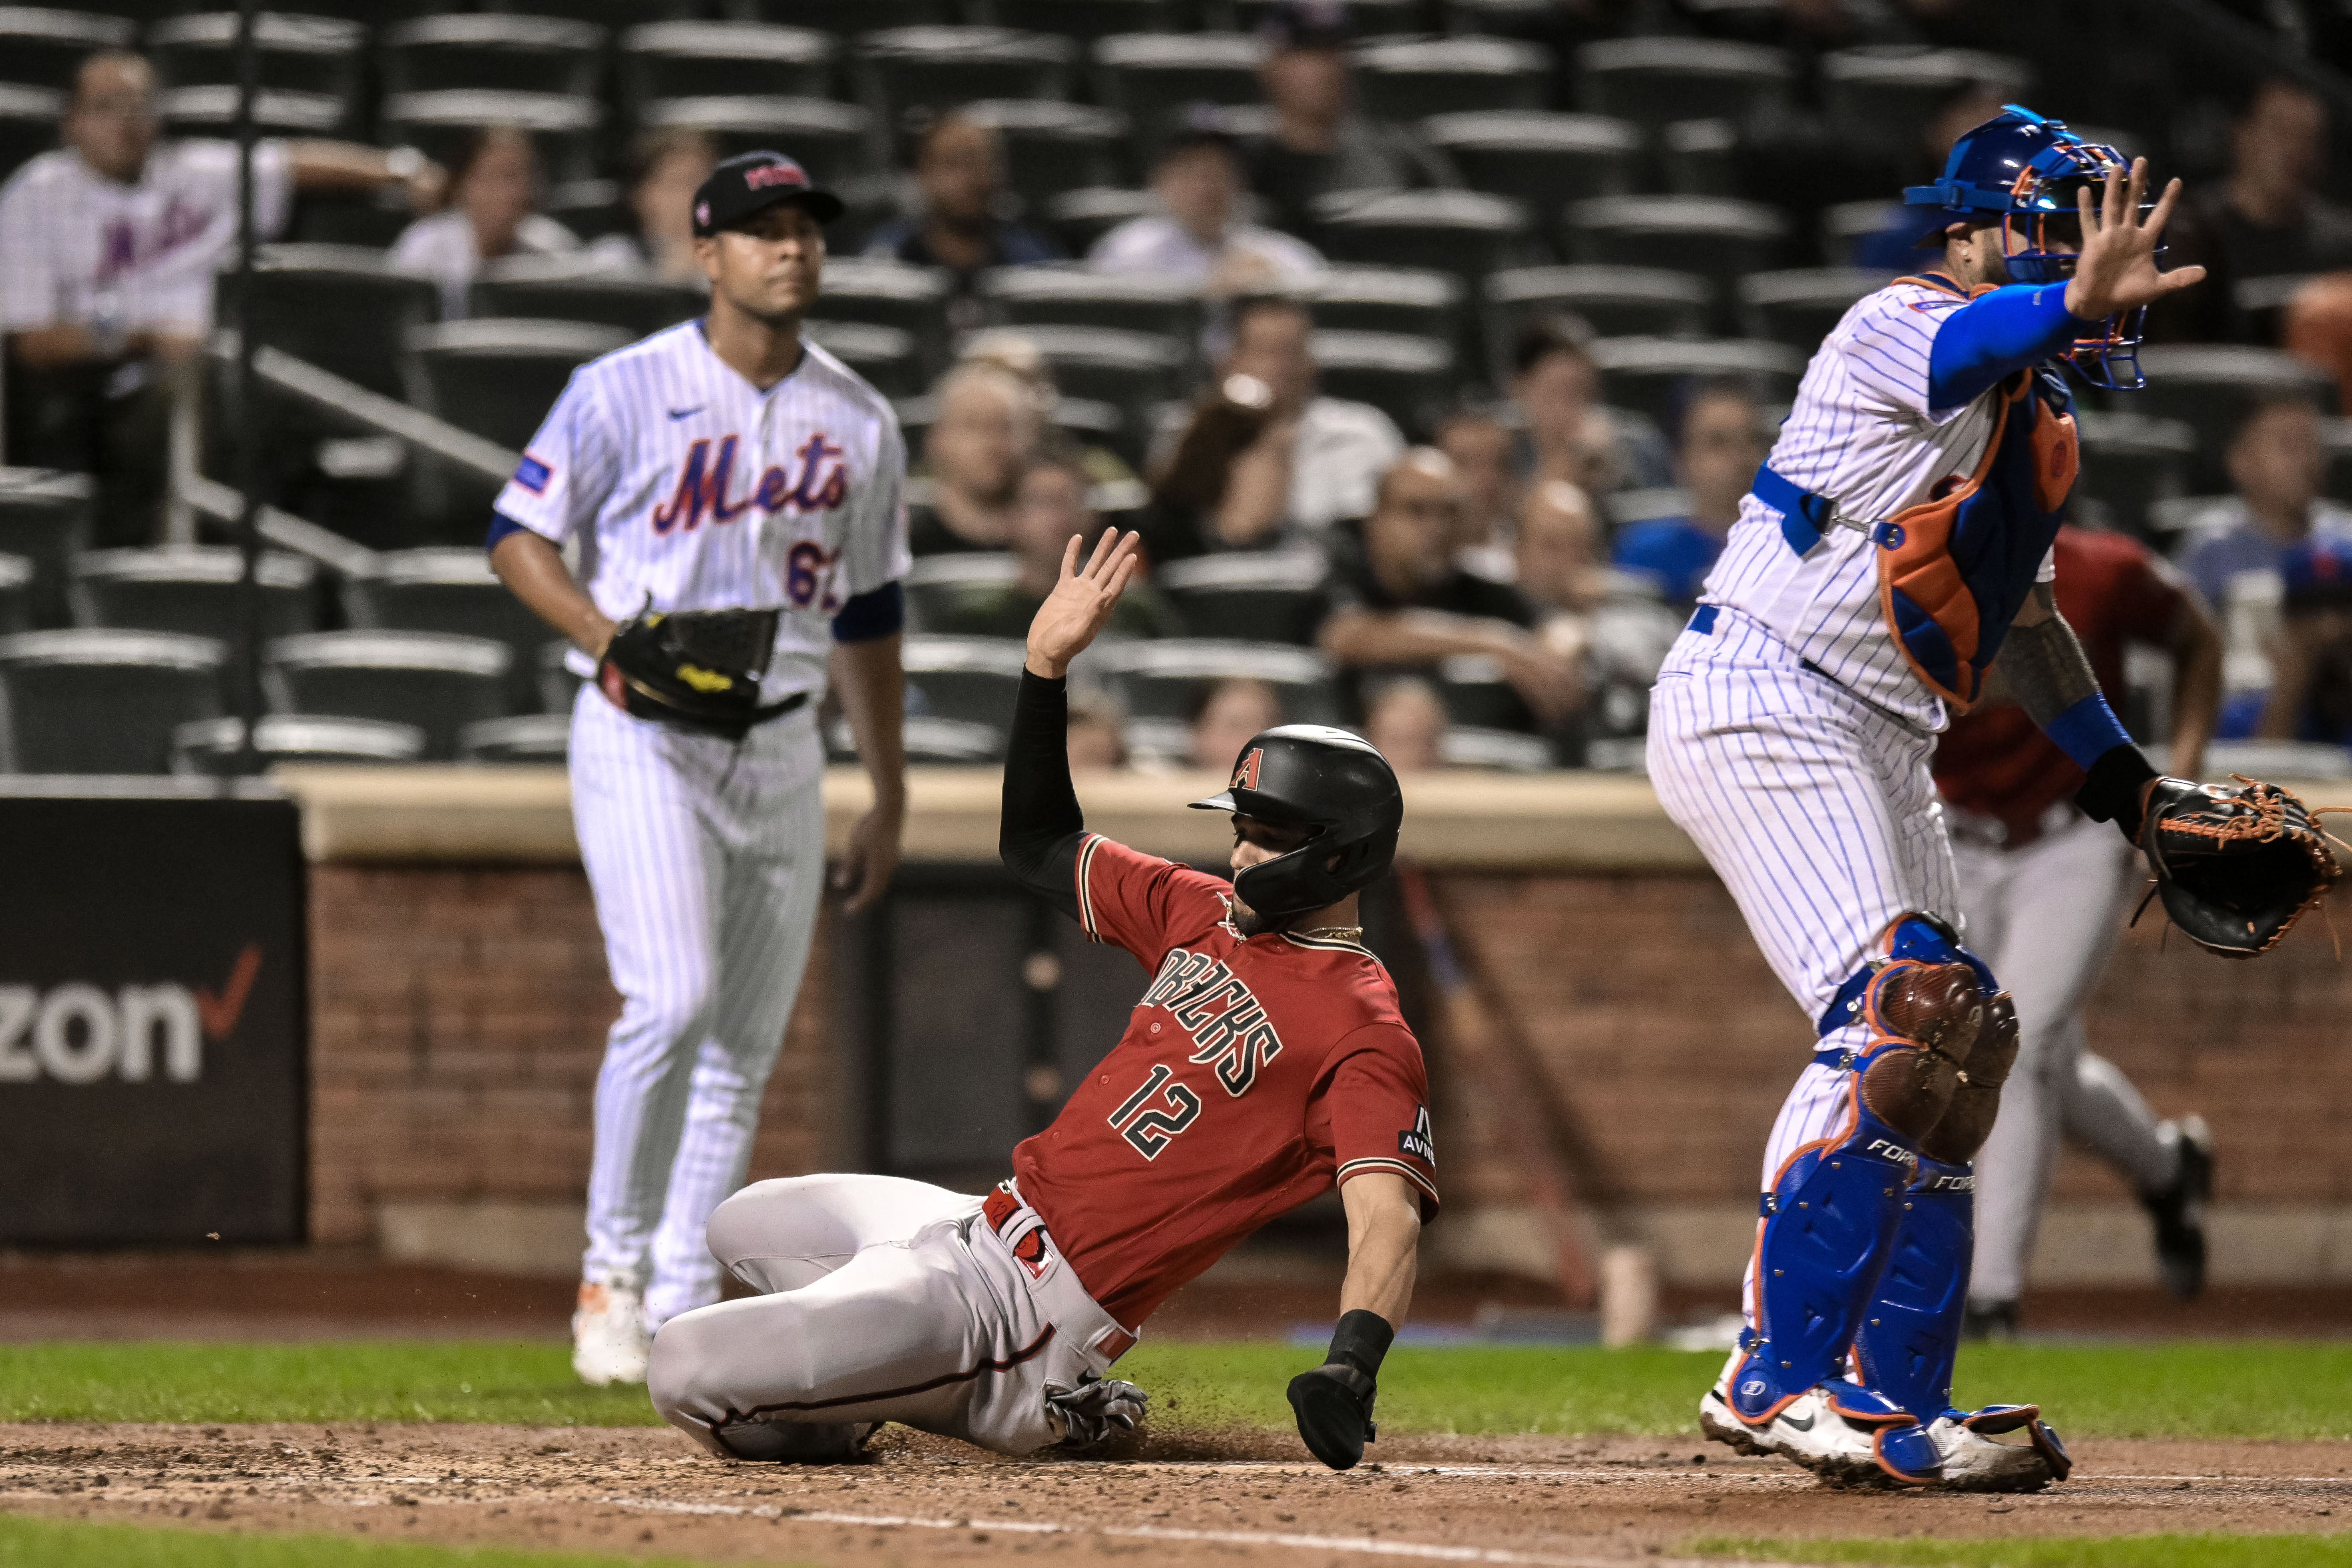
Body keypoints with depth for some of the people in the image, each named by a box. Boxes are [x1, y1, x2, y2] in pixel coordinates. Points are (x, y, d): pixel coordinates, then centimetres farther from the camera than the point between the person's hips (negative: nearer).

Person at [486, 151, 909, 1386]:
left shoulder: (858, 422, 9)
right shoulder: (625, 392, -5)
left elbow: (867, 613, 16)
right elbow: (517, 534, -2)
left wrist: (888, 795, 14)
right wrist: (604, 636, -20)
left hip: (782, 747, 5)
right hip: (644, 739, -5)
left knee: (745, 1045, 5)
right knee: (670, 1000, -20)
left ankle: (683, 1311, 12)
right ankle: (611, 1273, -7)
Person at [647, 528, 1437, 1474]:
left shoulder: (1364, 1032, -18)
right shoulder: (1202, 912, 10)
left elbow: (1388, 1221, -31)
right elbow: (1038, 847, 22)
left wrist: (1351, 1367, -50)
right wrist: (1046, 667, 10)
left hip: (1024, 1307, -10)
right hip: (989, 1225, 10)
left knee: (686, 1374, -18)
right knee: (745, 1226, 36)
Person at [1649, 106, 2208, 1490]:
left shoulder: (2040, 426, 19)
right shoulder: (1903, 329, -11)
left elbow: (2022, 617, 28)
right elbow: (1968, 342, -37)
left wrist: (2126, 781, 19)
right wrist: (2076, 304, -58)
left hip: (1881, 749, 10)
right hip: (1758, 703, -10)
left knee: (1954, 1053, 10)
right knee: (1891, 1024, -21)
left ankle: (1896, 1401, 15)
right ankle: (1781, 1378, -21)